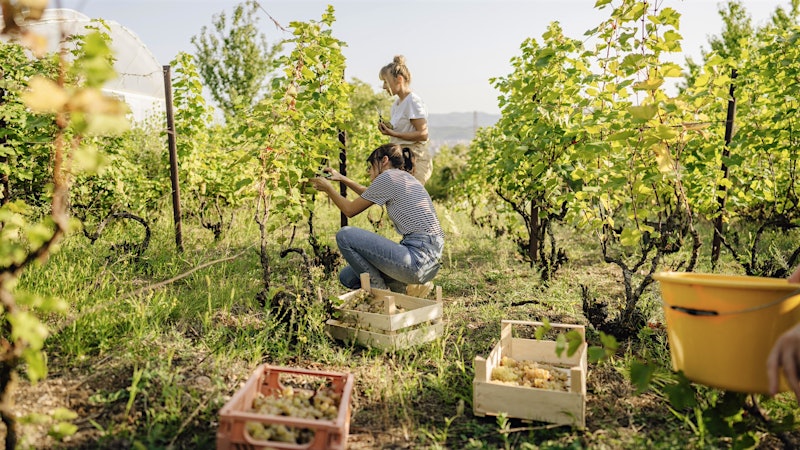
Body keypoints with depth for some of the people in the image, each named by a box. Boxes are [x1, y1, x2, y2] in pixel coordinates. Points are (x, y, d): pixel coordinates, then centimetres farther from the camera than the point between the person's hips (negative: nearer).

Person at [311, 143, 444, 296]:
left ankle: (379, 289, -1)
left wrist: (328, 188, 17)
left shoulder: (387, 177, -7)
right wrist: (342, 178, 35)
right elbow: (369, 196, 36)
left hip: (418, 258, -9)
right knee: (348, 277, 14)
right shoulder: (405, 177, 19)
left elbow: (350, 210, 2)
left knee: (344, 235, -5)